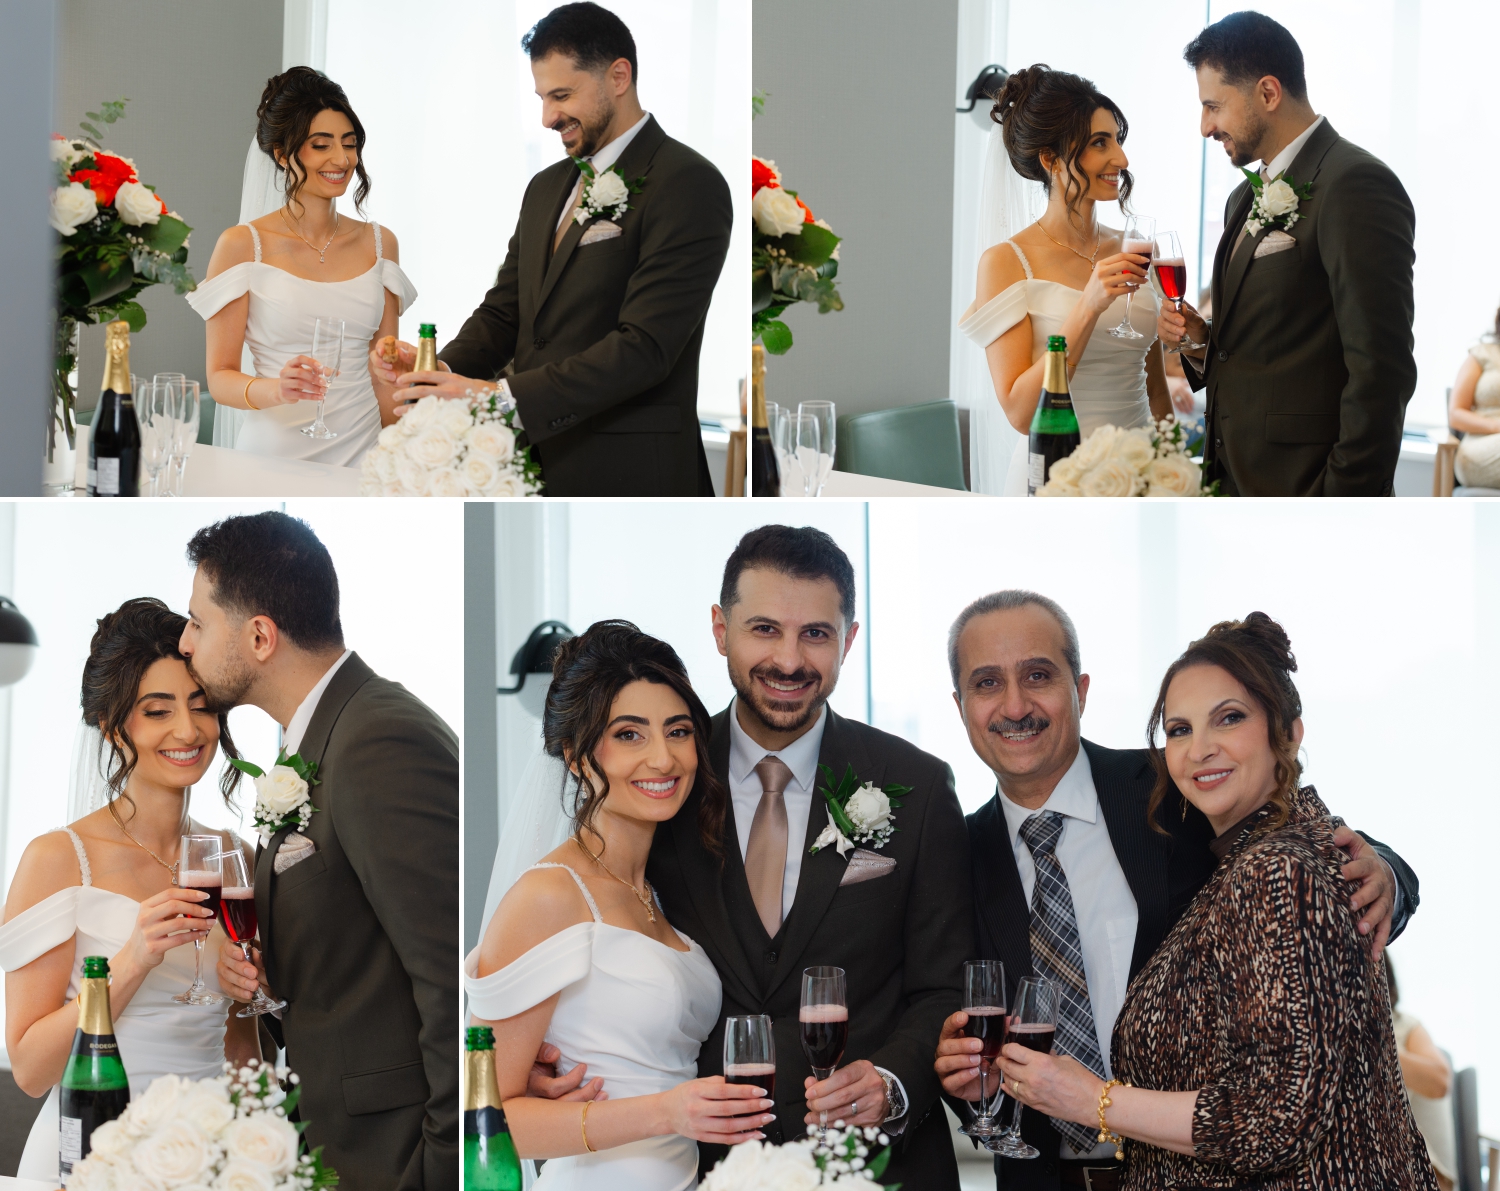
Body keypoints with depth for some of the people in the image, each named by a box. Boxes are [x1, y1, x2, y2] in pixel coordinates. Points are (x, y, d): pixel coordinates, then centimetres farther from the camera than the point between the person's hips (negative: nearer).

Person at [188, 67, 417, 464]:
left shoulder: (378, 244, 9)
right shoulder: (242, 246, -4)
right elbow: (220, 378, -5)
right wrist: (274, 390, -26)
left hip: (361, 451, 4)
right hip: (275, 453, -3)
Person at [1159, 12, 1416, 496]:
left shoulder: (1356, 185, -13)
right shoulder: (1246, 198, 17)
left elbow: (1381, 370, -18)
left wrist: (1344, 508, -20)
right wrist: (1201, 339, 4)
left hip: (1306, 490, -8)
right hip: (1238, 484, 8)